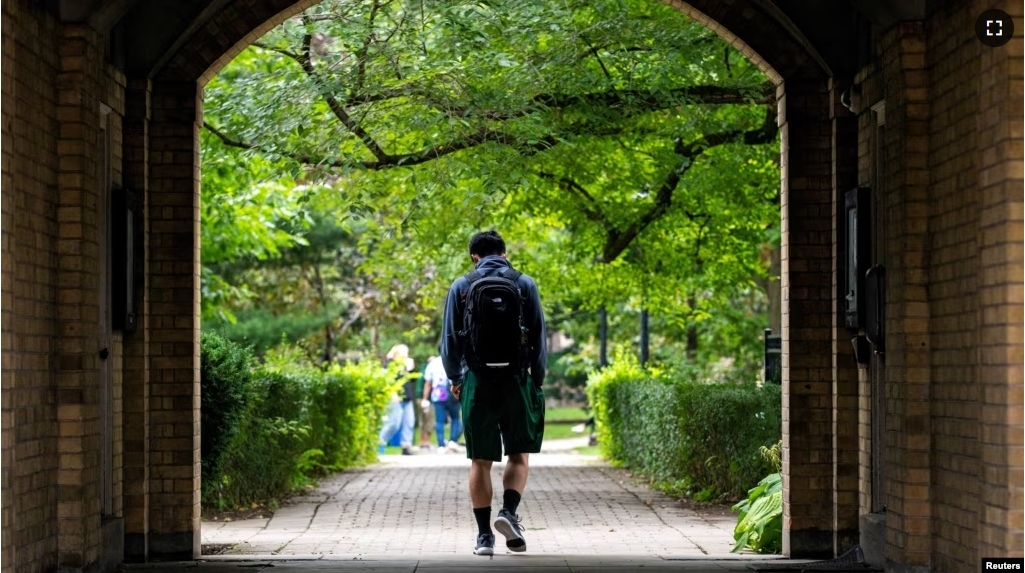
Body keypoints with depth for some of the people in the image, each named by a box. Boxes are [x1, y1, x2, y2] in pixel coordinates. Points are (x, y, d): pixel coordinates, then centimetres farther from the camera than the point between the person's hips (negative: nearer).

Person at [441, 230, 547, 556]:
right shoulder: (525, 284, 3)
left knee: (480, 461, 6)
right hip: (516, 381, 0)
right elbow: (539, 336, 2)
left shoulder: (461, 287, 4)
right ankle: (509, 512, -11)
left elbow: (450, 338, 3)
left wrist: (453, 378, 17)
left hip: (477, 382, 0)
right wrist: (538, 379, 12)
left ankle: (484, 535, 5)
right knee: (519, 455, 11)